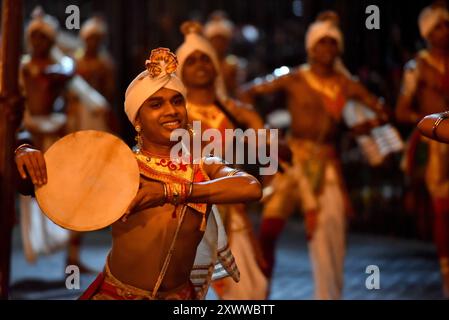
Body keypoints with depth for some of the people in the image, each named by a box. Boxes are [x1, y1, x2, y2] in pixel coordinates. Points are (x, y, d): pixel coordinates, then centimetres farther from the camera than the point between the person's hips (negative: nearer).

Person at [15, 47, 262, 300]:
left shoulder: (205, 169, -4)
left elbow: (252, 188, -25)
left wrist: (171, 191, -31)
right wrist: (27, 156, -25)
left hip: (179, 296, 1)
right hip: (115, 294, -1)